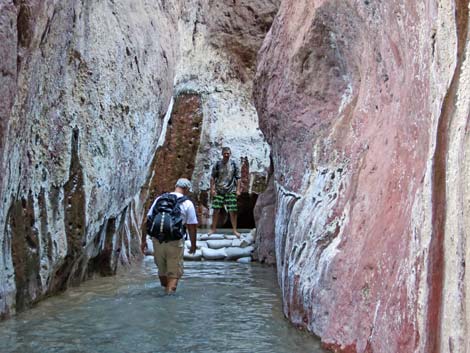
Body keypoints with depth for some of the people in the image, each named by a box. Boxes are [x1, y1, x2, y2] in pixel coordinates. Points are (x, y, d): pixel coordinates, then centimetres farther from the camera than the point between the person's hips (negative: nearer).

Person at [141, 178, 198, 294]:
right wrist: (193, 245, 11)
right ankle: (170, 291, -7)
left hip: (157, 240, 3)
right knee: (174, 272, 8)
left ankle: (165, 288, 38)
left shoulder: (160, 199, 7)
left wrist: (143, 240, 10)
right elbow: (192, 227, -1)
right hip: (175, 242, -3)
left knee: (162, 270, 22)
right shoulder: (187, 204, -1)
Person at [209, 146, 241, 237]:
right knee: (216, 210, 3)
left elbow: (238, 178, 4)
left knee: (232, 211, 0)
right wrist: (212, 189, -3)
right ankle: (213, 228, 16)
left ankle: (234, 229, 10)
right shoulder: (217, 164, -1)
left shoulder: (234, 164, 0)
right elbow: (213, 177, 3)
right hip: (218, 191, 0)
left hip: (231, 191, 0)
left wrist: (238, 190, -1)